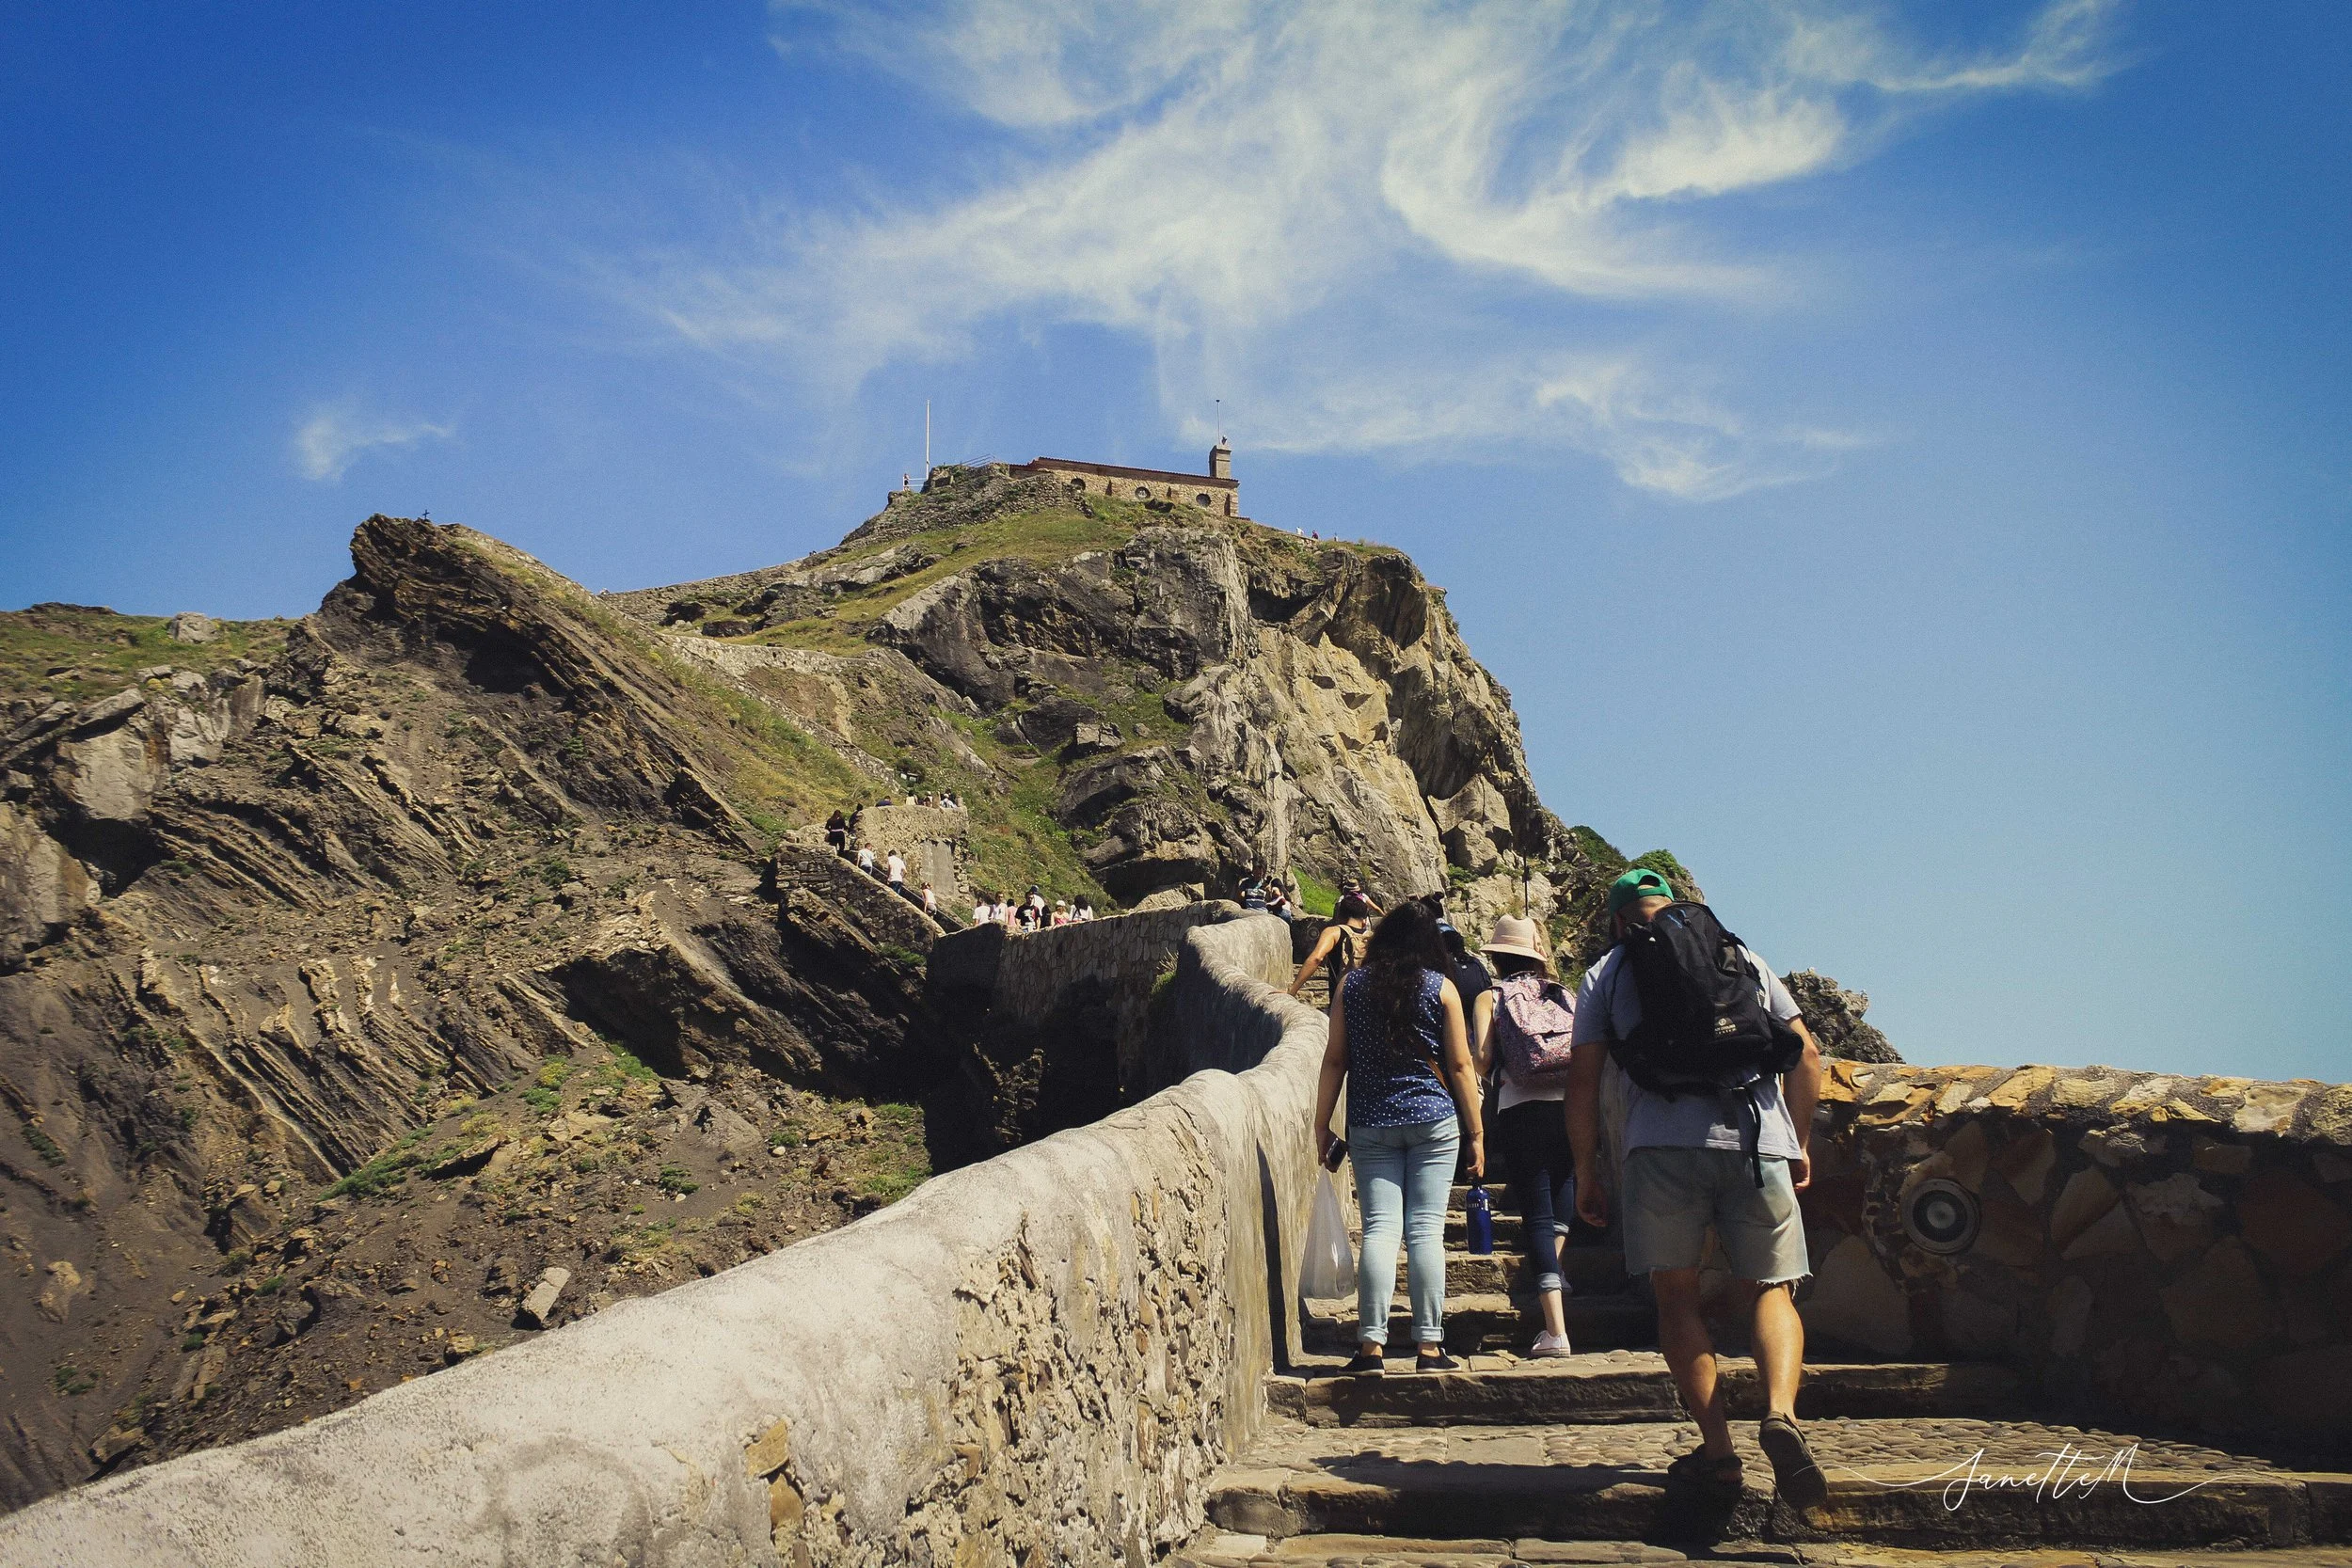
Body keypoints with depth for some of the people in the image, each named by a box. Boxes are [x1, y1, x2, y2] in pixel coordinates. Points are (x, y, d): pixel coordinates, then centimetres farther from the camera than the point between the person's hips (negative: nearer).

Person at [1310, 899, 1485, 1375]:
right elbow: (1460, 1066, 1)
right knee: (1426, 1230, 0)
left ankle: (1371, 1346, -6)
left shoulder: (1351, 984, 4)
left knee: (1380, 1229, 0)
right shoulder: (1441, 988, 0)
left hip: (1370, 1125, 1)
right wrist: (1476, 1133, 6)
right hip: (1434, 1121, -1)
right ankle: (1429, 1346, 0)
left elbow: (1334, 1059, 4)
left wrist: (1322, 1123, 9)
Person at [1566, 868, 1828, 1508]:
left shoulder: (1606, 972, 15)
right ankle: (1780, 1413, -14)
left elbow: (1583, 1080, 8)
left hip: (1662, 1145, -2)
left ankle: (1717, 1447, 5)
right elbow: (1805, 1051, 17)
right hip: (1759, 1140, 2)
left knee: (1676, 1294, 12)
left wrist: (1586, 1173, 14)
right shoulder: (1741, 956, 22)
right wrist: (1801, 1142, 25)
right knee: (1770, 1290, 12)